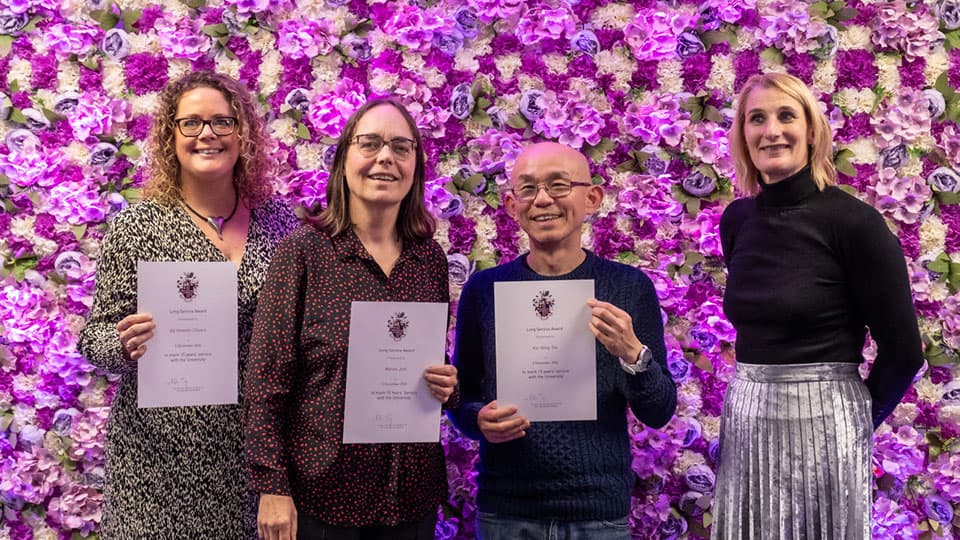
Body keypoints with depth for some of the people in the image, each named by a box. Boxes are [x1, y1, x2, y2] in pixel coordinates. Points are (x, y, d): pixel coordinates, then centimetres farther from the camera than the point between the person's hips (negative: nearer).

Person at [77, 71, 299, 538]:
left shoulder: (279, 222, 2)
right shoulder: (135, 227, -4)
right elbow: (95, 336, -1)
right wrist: (126, 345, -21)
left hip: (258, 444, 2)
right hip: (161, 454, -2)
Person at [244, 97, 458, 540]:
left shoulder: (431, 258, 4)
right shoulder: (303, 251, -8)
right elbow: (268, 378, -9)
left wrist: (446, 386, -6)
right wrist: (271, 487, -13)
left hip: (413, 491, 4)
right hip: (320, 490, -4)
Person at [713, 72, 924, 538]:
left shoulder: (854, 221, -12)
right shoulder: (737, 220, 4)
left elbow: (902, 349, -6)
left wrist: (855, 420, 5)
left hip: (821, 426, -5)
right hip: (745, 422, 5)